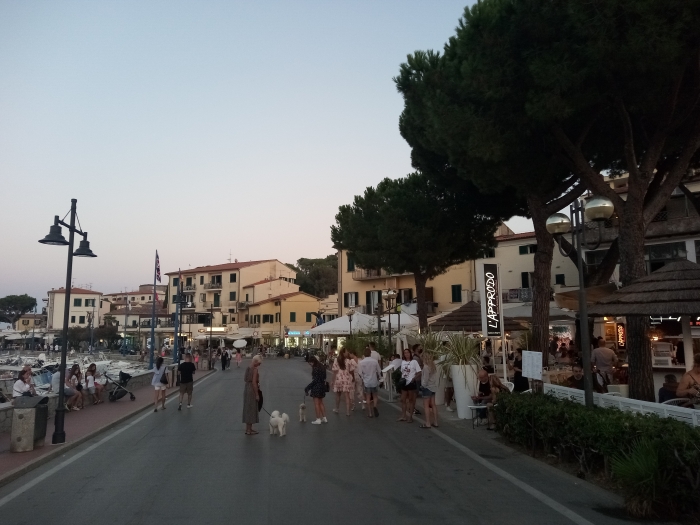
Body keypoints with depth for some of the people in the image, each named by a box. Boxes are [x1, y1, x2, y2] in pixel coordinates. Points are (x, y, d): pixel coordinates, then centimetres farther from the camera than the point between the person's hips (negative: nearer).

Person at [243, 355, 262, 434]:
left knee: (248, 409, 15)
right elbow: (254, 382, -22)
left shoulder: (248, 368, 9)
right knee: (251, 409, 0)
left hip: (246, 388, 9)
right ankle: (249, 430, 6)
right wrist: (257, 394, -18)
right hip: (252, 390, -9)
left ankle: (248, 428, 24)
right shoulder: (255, 369, -18)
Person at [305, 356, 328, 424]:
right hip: (322, 386, 9)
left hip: (316, 387, -9)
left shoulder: (315, 369, -19)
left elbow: (315, 380, -20)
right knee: (321, 403, 17)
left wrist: (307, 388, -14)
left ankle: (318, 419, 5)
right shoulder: (322, 367, 9)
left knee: (316, 404, 0)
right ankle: (324, 418, 21)